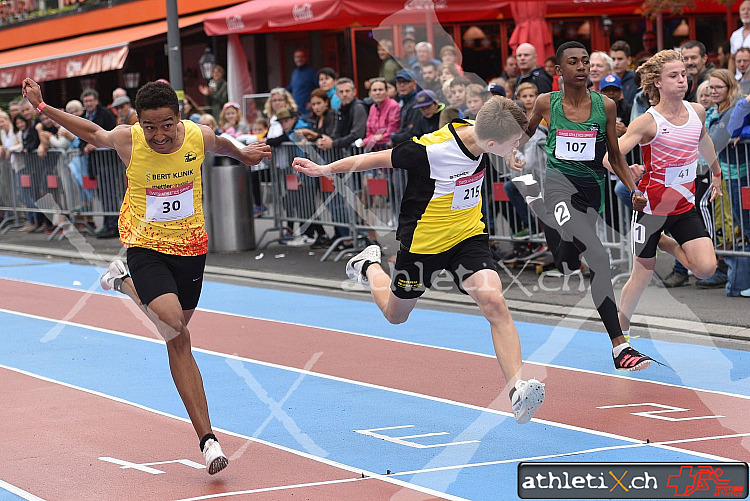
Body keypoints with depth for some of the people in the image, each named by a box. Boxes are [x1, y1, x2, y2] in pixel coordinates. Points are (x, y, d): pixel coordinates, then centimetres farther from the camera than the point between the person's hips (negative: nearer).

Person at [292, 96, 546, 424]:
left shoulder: (478, 132, -14)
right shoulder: (431, 150, -32)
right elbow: (380, 159, -17)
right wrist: (324, 170, -7)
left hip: (468, 236, 4)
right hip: (423, 241, -3)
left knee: (494, 303, -21)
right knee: (395, 314, 20)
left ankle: (517, 390, -24)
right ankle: (370, 267, 51)